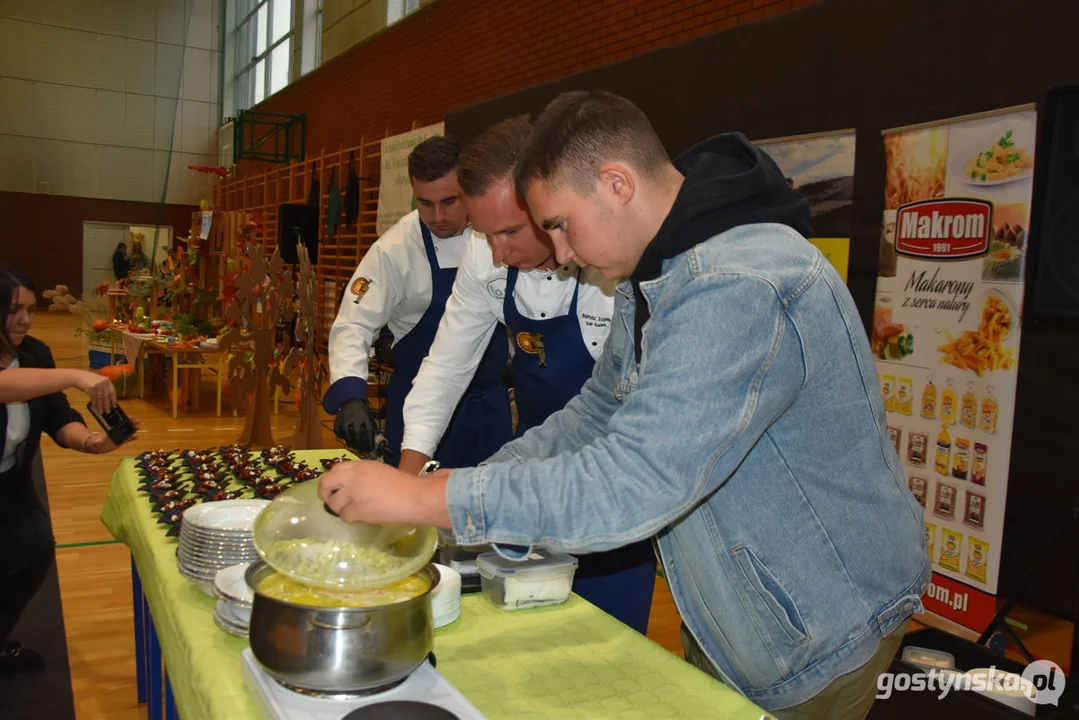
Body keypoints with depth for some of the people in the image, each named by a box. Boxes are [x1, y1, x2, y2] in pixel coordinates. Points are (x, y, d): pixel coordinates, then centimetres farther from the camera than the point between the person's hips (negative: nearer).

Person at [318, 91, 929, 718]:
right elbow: (598, 414, 9)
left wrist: (421, 497, -31)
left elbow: (631, 485, -38)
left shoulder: (739, 291, -33)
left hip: (823, 636, -8)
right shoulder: (655, 275, 2)